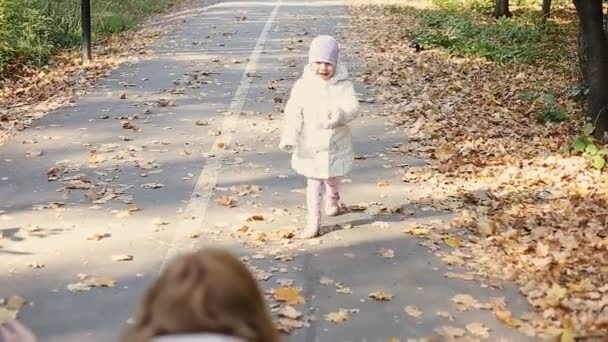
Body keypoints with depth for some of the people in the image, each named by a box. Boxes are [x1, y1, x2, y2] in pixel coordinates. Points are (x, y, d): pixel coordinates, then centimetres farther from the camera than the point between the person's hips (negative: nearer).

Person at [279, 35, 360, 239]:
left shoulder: (343, 85, -9)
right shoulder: (303, 85, -10)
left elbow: (352, 107, -22)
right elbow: (293, 113, -14)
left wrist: (339, 113, -45)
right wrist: (289, 137, -25)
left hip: (336, 144, 1)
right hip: (310, 145, -1)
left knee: (333, 179, 22)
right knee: (313, 184, 1)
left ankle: (332, 200, 54)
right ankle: (313, 222, 7)